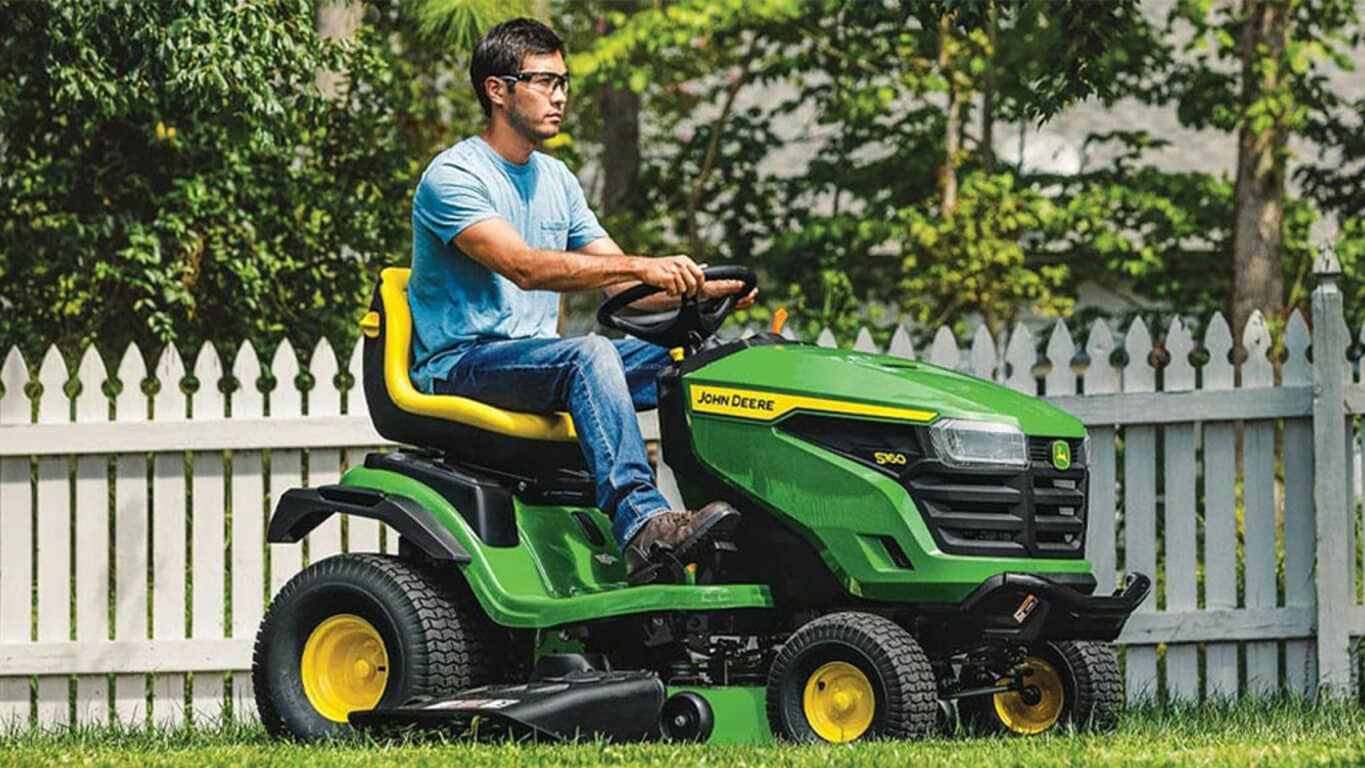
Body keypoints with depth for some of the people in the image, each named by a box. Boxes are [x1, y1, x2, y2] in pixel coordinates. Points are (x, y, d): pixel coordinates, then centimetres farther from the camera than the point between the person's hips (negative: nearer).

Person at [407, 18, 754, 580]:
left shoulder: (555, 180, 16)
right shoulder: (453, 176, -10)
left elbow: (625, 288, 12)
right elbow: (524, 266, -26)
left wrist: (703, 290, -8)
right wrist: (639, 266, -34)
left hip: (537, 357, 8)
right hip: (461, 362, -8)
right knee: (589, 355, -34)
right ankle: (640, 524, -48)